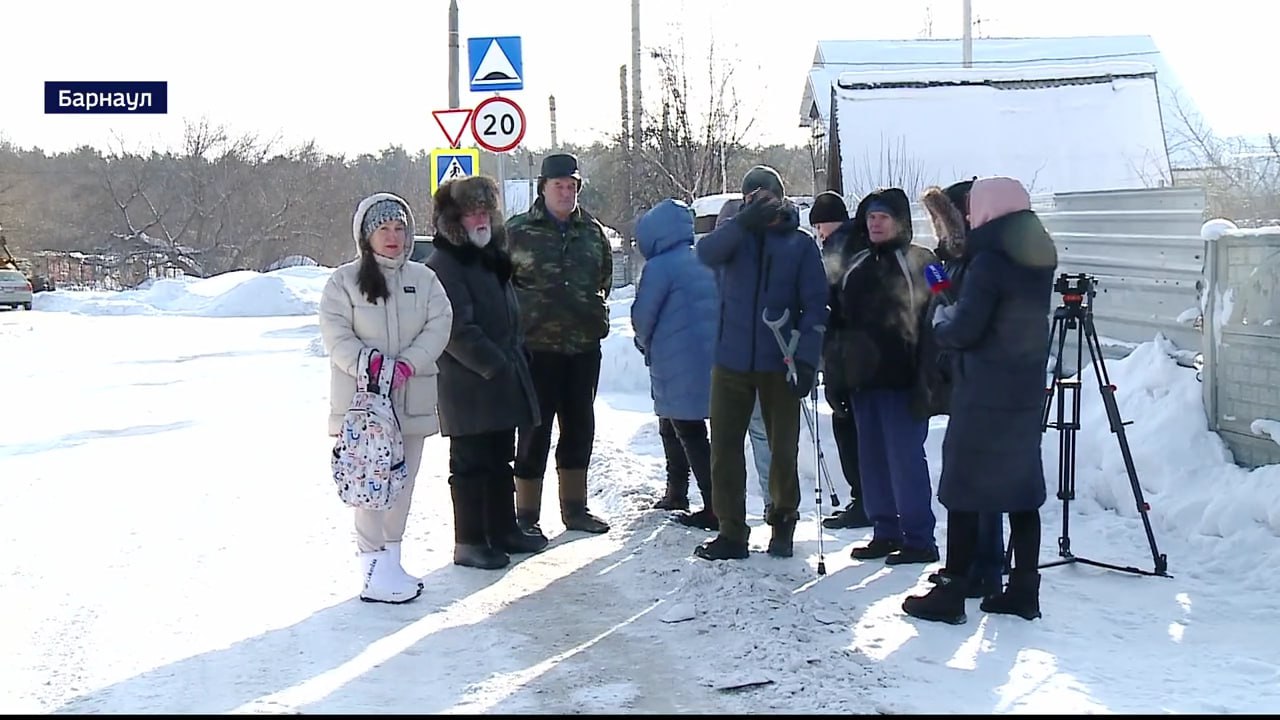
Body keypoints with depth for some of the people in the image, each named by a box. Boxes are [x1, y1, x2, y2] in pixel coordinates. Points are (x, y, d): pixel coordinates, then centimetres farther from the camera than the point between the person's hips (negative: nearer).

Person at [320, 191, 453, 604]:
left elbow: (439, 326, -1)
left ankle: (390, 560, 21)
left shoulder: (423, 279, 9)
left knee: (403, 481, 10)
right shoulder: (344, 281, 0)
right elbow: (337, 337, -7)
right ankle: (373, 570, -6)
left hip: (412, 399, 4)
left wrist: (408, 364, -16)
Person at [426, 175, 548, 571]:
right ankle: (469, 542, 5)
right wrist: (496, 366, -19)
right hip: (469, 388, -9)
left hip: (503, 384, 9)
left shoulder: (493, 259, 16)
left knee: (500, 460, 17)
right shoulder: (444, 266, -13)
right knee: (471, 464, -2)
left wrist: (516, 356, 12)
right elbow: (458, 330, -20)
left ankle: (503, 529, 28)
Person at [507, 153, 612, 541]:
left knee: (579, 427, 12)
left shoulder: (593, 231, 9)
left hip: (584, 347, 5)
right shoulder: (517, 231, -4)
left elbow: (605, 280, 22)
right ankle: (526, 516, 7)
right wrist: (521, 316, -1)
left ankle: (575, 507, 26)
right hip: (536, 347, -4)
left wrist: (597, 314, 13)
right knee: (535, 431, -1)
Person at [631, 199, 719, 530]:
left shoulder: (660, 267, -13)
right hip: (709, 362, 8)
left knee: (689, 434, -3)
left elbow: (642, 316, -8)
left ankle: (715, 509, -6)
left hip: (676, 364, -8)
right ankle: (676, 494, 33)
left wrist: (645, 342, 15)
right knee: (672, 426, 22)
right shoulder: (707, 262, 10)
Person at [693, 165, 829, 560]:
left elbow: (815, 305, -4)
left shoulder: (800, 244, 0)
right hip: (732, 360, 1)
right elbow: (707, 252, -18)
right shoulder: (735, 235, 5)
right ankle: (731, 532, 9)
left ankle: (782, 522, 28)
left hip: (779, 364, -1)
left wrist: (807, 359, -14)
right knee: (724, 447, 1)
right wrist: (745, 222, -33)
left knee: (783, 448, 8)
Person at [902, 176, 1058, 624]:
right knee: (1022, 489, 11)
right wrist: (956, 315, 12)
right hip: (1027, 392, 8)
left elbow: (964, 330, -16)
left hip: (983, 397, -8)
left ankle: (950, 593, 2)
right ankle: (1024, 590, 15)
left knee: (963, 491, -1)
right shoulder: (1040, 262, 10)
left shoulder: (989, 262, -15)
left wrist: (941, 322, 4)